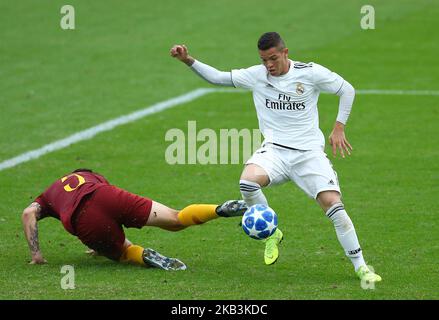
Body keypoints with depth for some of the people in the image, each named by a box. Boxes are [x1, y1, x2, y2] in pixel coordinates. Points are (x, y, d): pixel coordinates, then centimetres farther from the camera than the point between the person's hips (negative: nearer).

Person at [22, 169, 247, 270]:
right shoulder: (91, 176, 43)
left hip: (82, 219, -1)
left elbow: (28, 214, 18)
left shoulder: (47, 196, 37)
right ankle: (222, 209, -17)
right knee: (176, 220, 3)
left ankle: (145, 256, -13)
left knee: (123, 253, 20)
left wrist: (36, 254, 18)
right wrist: (101, 245, 58)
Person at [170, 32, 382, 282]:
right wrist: (189, 60, -3)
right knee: (248, 181, -30)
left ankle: (361, 266, -4)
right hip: (275, 151, 2)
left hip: (309, 152, -2)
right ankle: (271, 234, -4)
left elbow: (347, 90, 7)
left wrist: (339, 128, 1)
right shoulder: (256, 76, 3)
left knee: (334, 205, -18)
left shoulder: (310, 73, -5)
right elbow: (217, 77, 10)